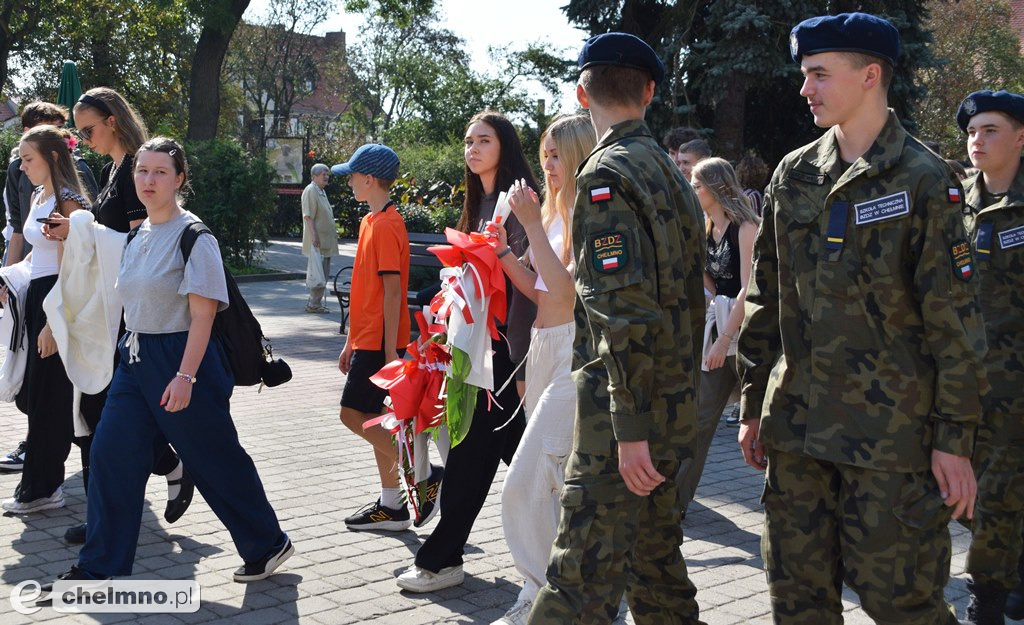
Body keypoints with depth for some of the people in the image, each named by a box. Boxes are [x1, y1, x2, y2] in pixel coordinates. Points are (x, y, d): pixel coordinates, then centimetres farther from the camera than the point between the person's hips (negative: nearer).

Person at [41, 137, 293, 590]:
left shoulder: (193, 236, -13)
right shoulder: (137, 235, 10)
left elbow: (202, 314, -17)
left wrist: (185, 376, -22)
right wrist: (133, 349, 17)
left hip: (181, 357, -7)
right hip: (136, 357, 7)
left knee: (215, 460, 3)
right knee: (111, 453, 1)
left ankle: (267, 544, 21)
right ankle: (100, 566, 11)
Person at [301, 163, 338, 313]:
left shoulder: (321, 191, 18)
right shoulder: (310, 191, -12)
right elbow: (308, 216, -19)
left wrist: (333, 232, 24)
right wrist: (314, 236, -25)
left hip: (326, 240, 10)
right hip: (317, 240, -10)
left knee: (323, 273, 11)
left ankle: (316, 302, 17)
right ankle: (313, 304, -4)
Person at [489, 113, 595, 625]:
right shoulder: (556, 210, 16)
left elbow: (566, 289, -20)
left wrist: (532, 224, -19)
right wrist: (505, 255, 4)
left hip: (574, 350, -9)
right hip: (544, 347, 9)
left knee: (526, 483, -11)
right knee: (559, 481, 15)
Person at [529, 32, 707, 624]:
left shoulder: (606, 173, -13)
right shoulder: (673, 172, 14)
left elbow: (626, 307, -22)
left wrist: (630, 429, -22)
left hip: (627, 406, -9)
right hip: (677, 403, 9)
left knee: (583, 576, -6)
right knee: (655, 559, 18)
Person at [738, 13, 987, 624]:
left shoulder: (924, 179, -6)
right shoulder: (794, 174, 9)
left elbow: (954, 318, -7)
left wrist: (954, 437, -9)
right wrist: (753, 406, 12)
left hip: (890, 430, -5)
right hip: (796, 424, 5)